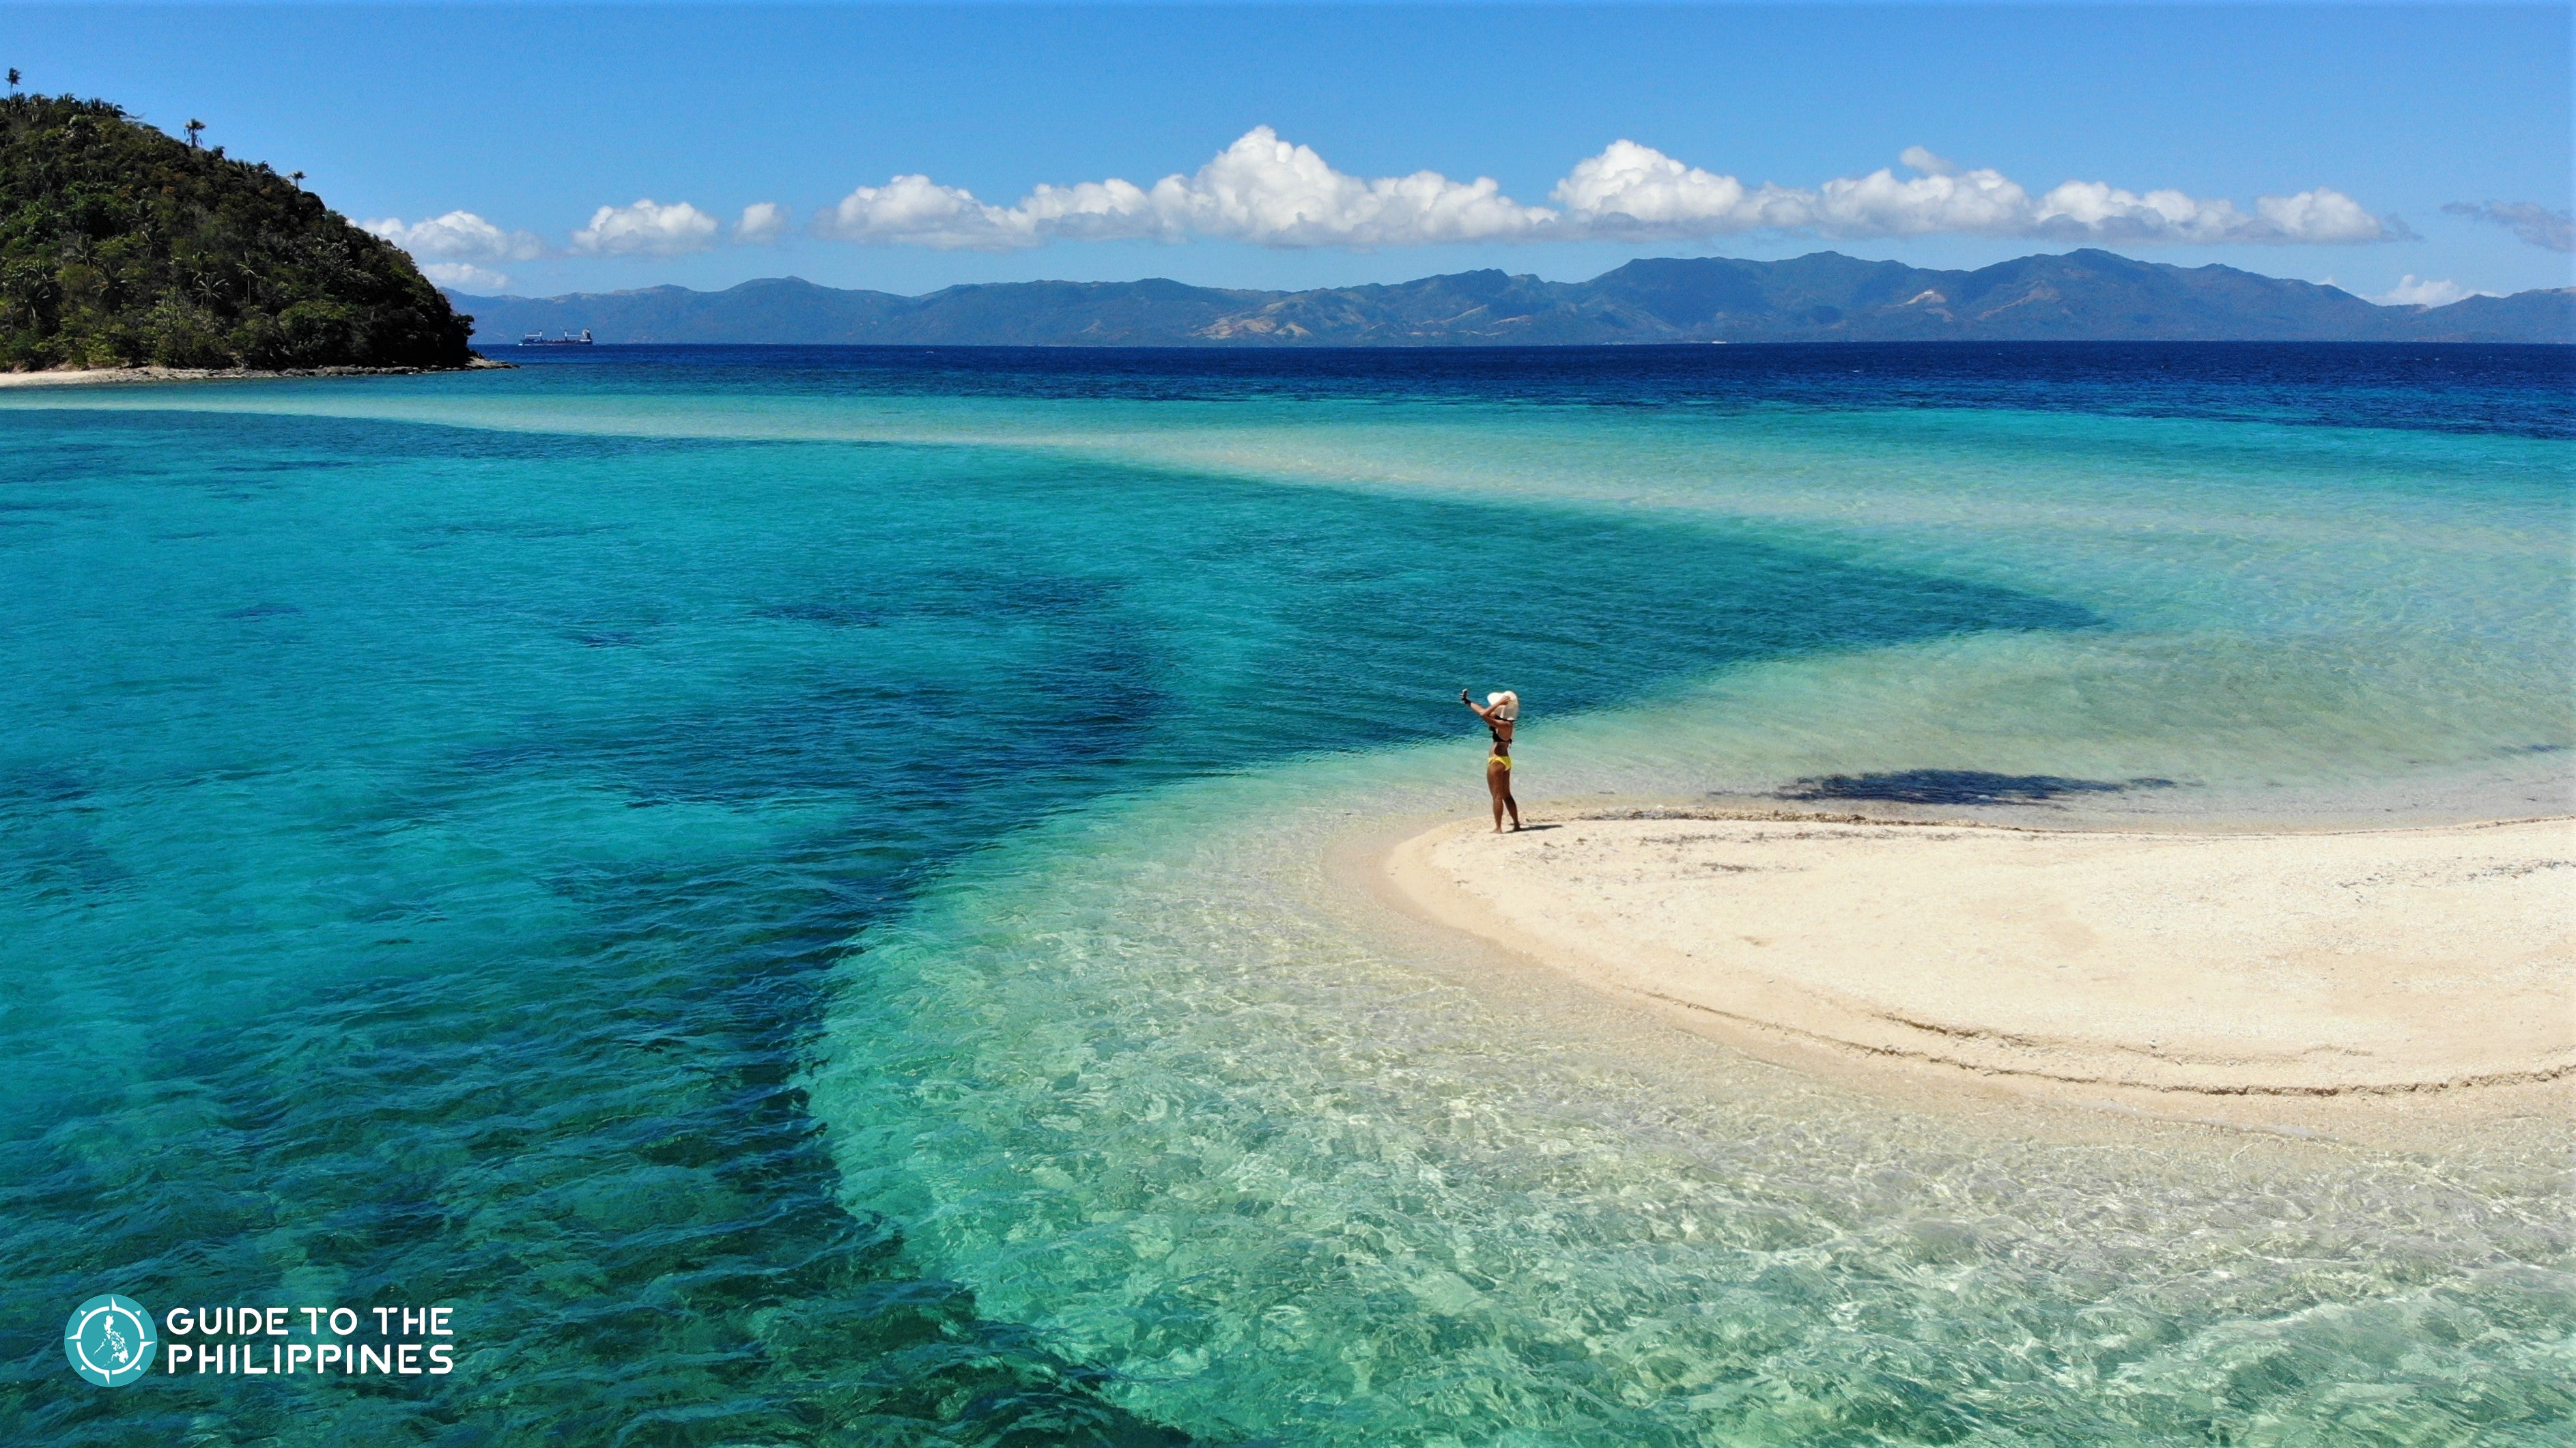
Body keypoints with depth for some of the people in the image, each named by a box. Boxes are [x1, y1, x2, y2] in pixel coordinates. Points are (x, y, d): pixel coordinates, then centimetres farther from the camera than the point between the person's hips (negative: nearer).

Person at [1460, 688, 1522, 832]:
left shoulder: (1504, 725, -21)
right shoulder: (1506, 722, 5)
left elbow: (1483, 715, -33)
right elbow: (1485, 712, 16)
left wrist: (1500, 703, -26)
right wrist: (1468, 702, 23)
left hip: (1497, 762, -9)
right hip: (1505, 760, 9)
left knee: (1497, 796, -3)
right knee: (1507, 795, 17)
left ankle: (1498, 829, 1)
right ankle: (1516, 824, 22)